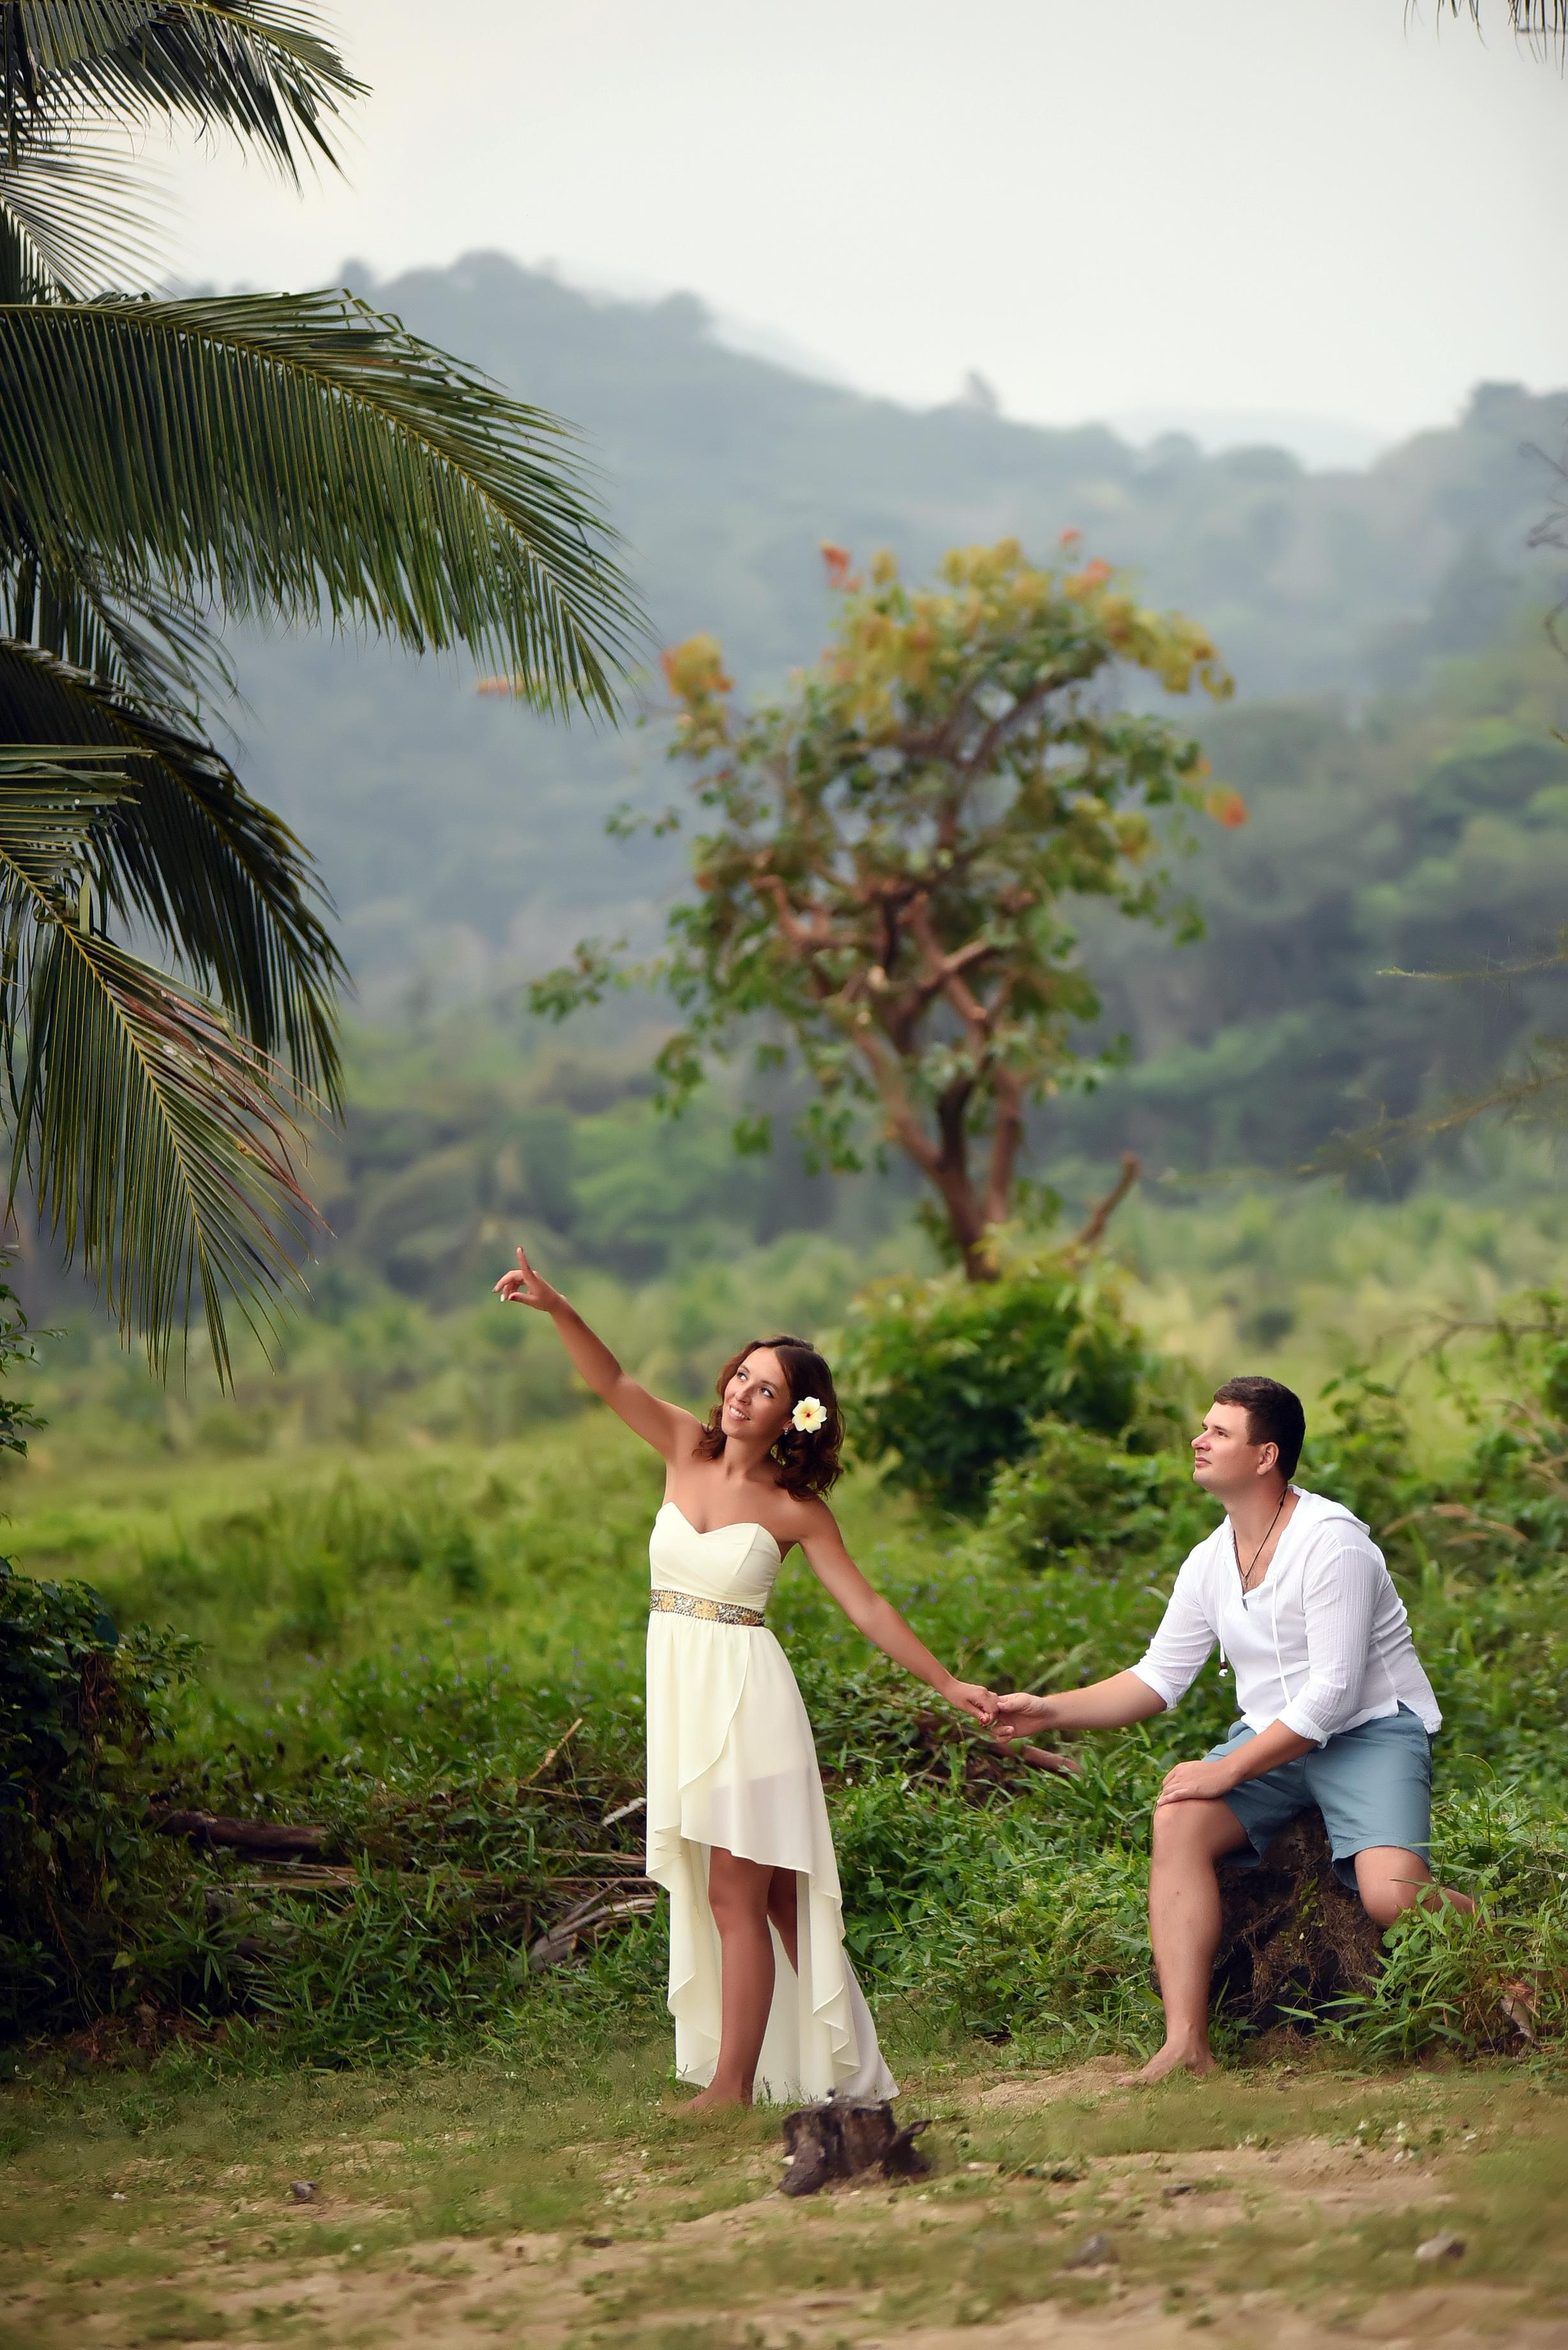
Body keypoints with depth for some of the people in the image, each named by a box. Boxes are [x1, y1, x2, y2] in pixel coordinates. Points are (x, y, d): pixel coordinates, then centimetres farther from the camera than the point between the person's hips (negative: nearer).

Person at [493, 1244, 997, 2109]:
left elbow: (866, 1608, -1)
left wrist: (948, 1686, -4)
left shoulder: (796, 1509, -5)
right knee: (771, 1895, 9)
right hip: (680, 1690, 5)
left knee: (738, 1897, -6)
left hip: (746, 1697, -5)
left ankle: (732, 2084, -4)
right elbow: (611, 1381, -6)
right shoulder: (687, 1449, 5)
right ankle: (841, 2067, 16)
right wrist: (555, 1307, -22)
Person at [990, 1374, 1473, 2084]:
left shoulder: (1332, 1541, -17)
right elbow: (1158, 1678, 13)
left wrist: (1228, 1769, -20)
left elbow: (1332, 1692, -20)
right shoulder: (1210, 1561, 7)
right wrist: (1052, 1710, 1)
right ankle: (1186, 2042, -25)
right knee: (1178, 1821, -21)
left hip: (1374, 1731, -6)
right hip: (1271, 1742, 6)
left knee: (1392, 1898, -28)